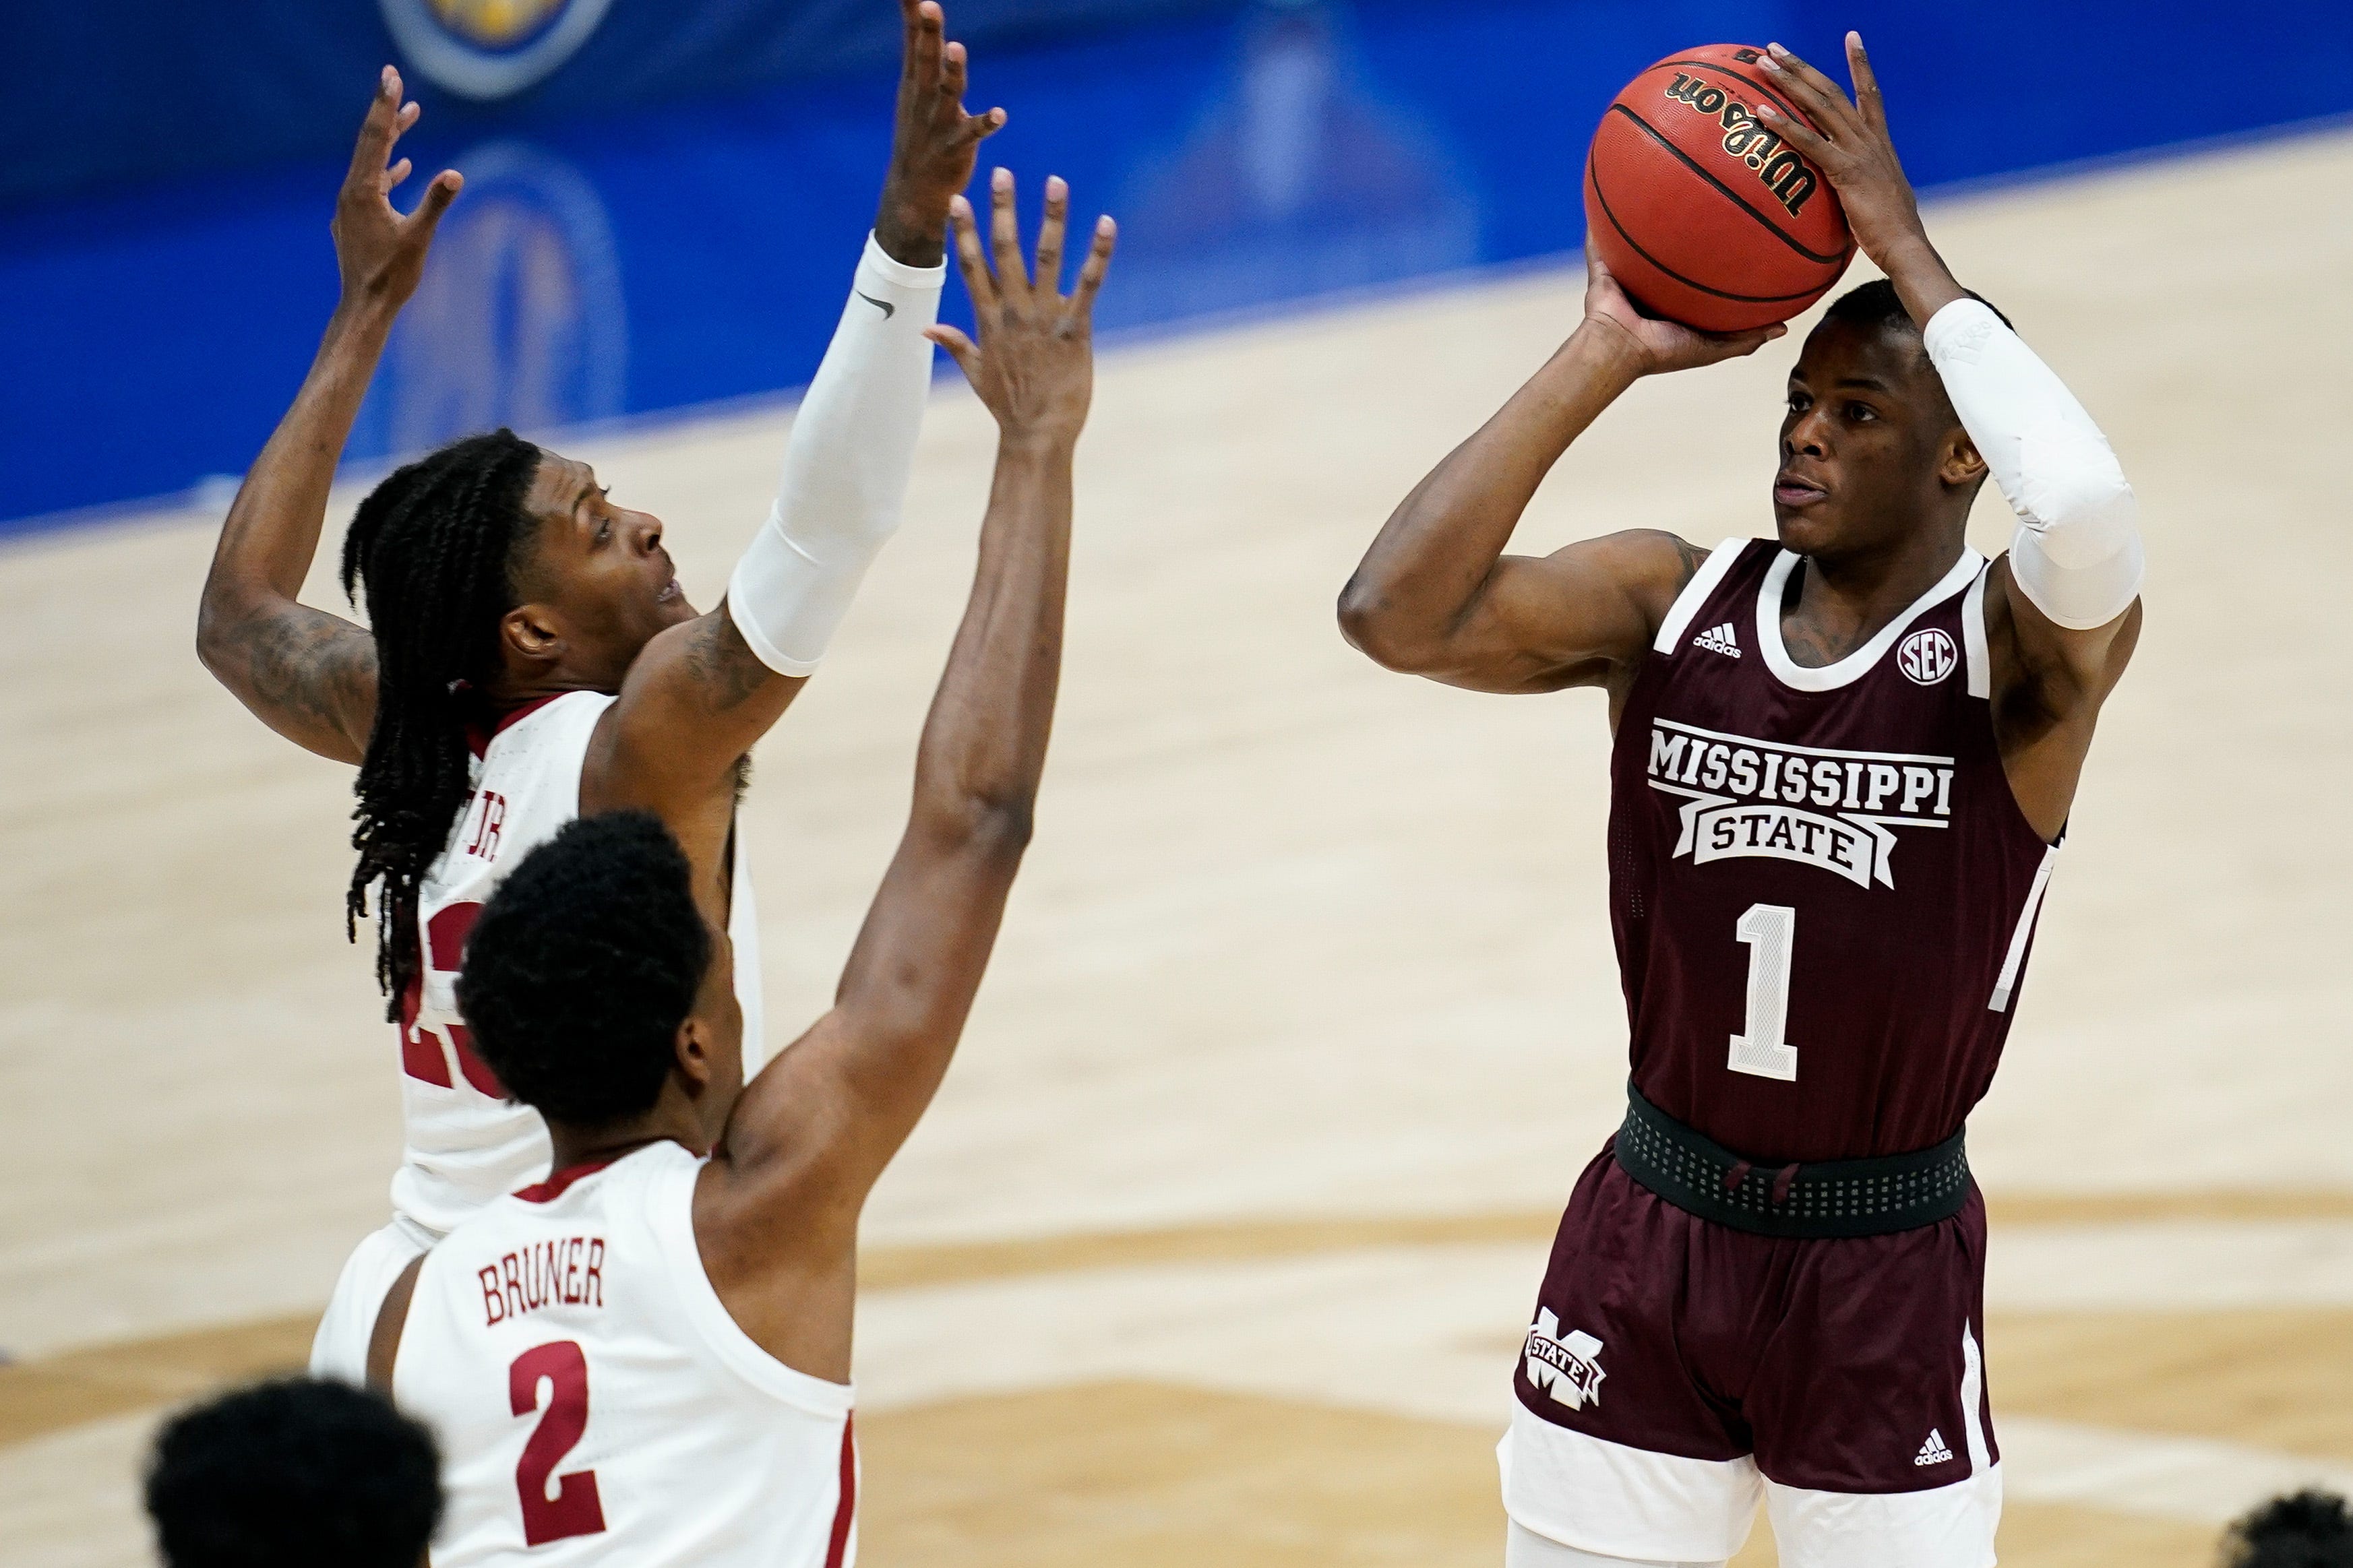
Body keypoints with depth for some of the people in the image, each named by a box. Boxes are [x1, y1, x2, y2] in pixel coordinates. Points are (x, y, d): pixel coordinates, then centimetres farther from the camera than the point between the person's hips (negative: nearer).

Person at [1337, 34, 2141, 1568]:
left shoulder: (2022, 651, -12)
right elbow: (1395, 613, -16)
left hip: (1888, 1281, -3)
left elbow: (2089, 515, -37)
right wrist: (1605, 356, -16)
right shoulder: (1673, 604, -2)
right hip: (1648, 1245, 3)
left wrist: (1904, 247, -27)